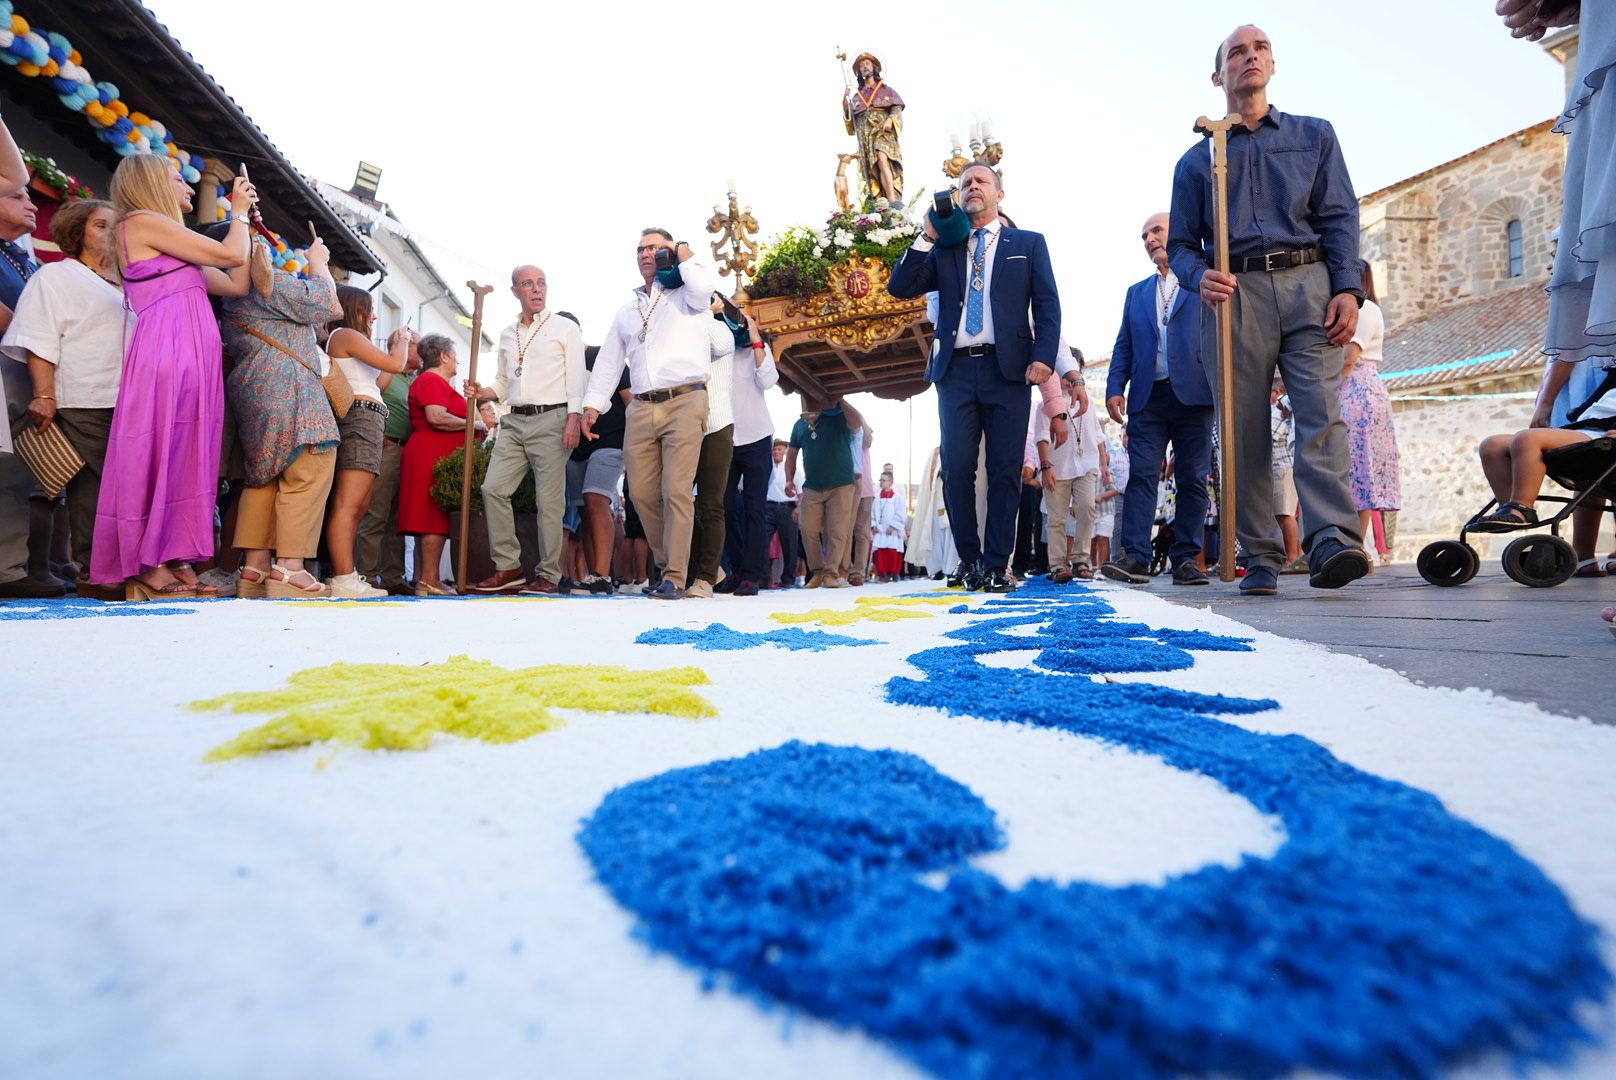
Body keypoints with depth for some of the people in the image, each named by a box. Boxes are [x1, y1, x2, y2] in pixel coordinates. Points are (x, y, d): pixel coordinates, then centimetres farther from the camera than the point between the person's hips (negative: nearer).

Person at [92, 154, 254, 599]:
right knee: (159, 454, -11)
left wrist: (246, 225, 28)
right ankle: (147, 570, -9)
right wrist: (238, 212, 16)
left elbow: (237, 284, 24)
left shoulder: (171, 244, 27)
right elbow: (230, 255, -2)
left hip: (194, 355, 9)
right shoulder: (141, 221, 2)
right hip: (166, 350, -9)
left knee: (186, 458, 3)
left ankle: (176, 563, 4)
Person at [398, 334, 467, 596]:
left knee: (433, 519, 8)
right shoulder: (432, 380, -7)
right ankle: (429, 580, -12)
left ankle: (429, 578, 11)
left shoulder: (436, 382, 26)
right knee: (436, 518, -12)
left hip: (430, 455, 11)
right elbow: (436, 418, -20)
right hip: (434, 455, -11)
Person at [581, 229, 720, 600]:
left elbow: (704, 284, -15)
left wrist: (682, 252, 3)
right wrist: (593, 404, 14)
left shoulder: (685, 295, 11)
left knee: (676, 491, -12)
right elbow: (608, 360, 24)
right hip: (641, 408, 6)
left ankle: (675, 578, -10)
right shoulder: (627, 311, 27)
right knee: (643, 492, 0)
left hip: (684, 403, -5)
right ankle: (667, 565, 17)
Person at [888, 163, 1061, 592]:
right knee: (957, 468, -5)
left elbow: (1047, 304, 6)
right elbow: (899, 287, 9)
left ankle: (997, 566, 3)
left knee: (1005, 471, -3)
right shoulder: (943, 250, 19)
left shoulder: (1028, 243, 16)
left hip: (1007, 369, -1)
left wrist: (1043, 357, -9)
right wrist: (927, 236, 3)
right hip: (956, 370, 1)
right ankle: (970, 561, 9)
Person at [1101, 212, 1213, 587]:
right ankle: (1135, 556, -10)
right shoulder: (1136, 292, 22)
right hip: (1147, 397, 2)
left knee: (1193, 480, -1)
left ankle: (1187, 558, 4)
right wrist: (1115, 388, 2)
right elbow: (1123, 347, 17)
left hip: (1193, 394, -2)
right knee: (1141, 475, -7)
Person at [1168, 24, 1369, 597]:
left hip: (1308, 286, 0)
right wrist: (1200, 277, -11)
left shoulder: (1315, 136, 20)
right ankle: (1260, 558, -2)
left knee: (1321, 412, -17)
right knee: (1245, 431, -5)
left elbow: (1340, 218, 10)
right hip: (1234, 293, 0)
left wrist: (1348, 288, -6)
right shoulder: (1197, 159, 19)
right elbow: (1180, 243, 13)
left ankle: (1333, 541, -25)